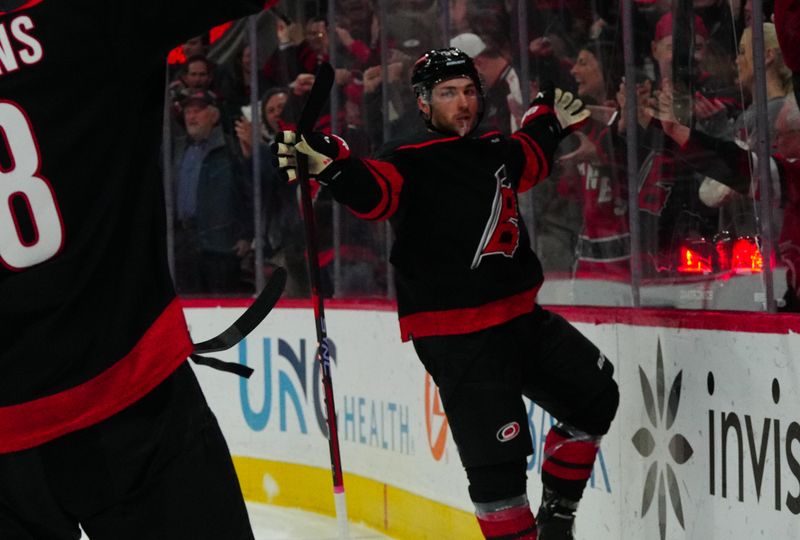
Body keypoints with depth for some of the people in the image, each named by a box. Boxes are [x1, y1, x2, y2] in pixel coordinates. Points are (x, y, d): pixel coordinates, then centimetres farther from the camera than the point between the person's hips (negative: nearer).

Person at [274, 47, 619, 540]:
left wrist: (552, 121, 29)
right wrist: (329, 163, -50)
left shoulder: (493, 150, 10)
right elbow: (374, 192, -34)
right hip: (457, 338, -8)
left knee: (594, 397, 13)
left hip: (519, 316, 8)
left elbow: (529, 159, 35)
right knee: (498, 460, -13)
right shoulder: (413, 164, -12)